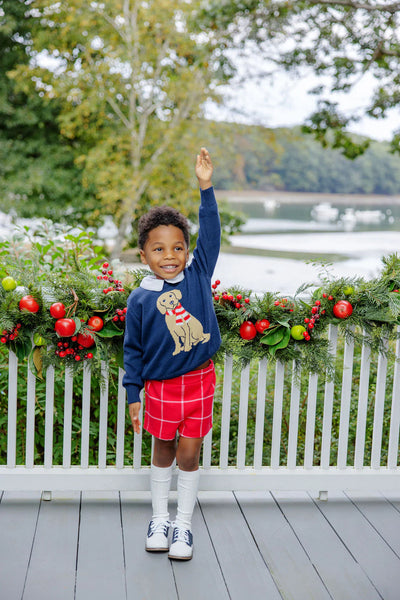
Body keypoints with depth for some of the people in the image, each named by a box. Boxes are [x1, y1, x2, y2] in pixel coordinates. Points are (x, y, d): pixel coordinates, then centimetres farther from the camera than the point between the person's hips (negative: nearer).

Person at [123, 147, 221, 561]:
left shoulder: (198, 277, -4)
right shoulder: (139, 300, -7)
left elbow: (210, 234, -11)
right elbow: (133, 350, -1)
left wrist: (206, 187, -19)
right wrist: (133, 395, 0)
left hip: (199, 380, 0)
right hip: (161, 386, 0)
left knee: (189, 454, 7)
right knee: (163, 451, 15)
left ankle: (184, 523, 24)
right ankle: (159, 517, 33)